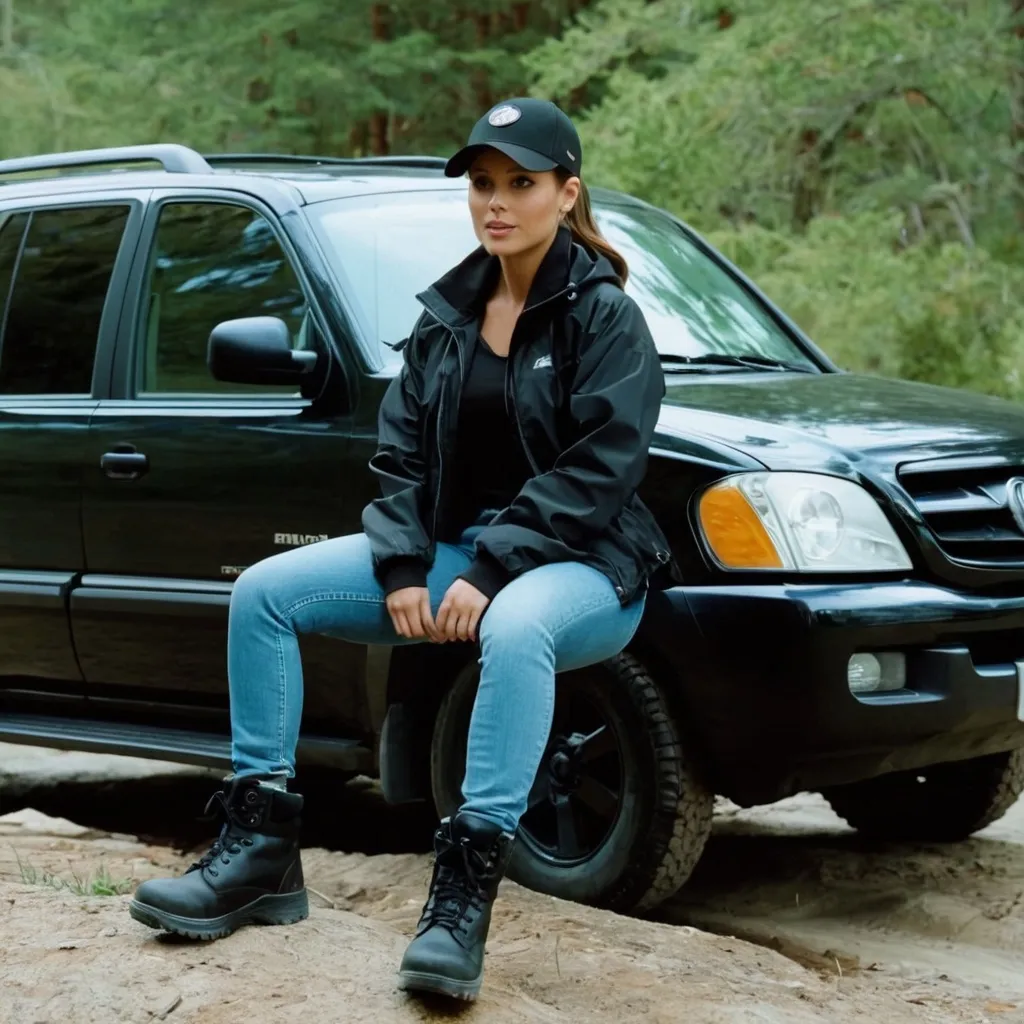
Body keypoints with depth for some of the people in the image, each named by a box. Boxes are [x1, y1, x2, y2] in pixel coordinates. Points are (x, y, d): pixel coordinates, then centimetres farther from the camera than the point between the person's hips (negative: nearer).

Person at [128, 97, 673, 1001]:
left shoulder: (606, 315, -8)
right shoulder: (447, 315, 10)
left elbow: (599, 472, -18)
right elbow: (402, 452, 8)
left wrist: (491, 572, -24)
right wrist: (403, 569, -8)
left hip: (580, 564, -7)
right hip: (451, 549, 7)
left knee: (516, 629, -43)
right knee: (265, 591, -8)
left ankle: (464, 897, -42)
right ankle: (260, 848, -7)